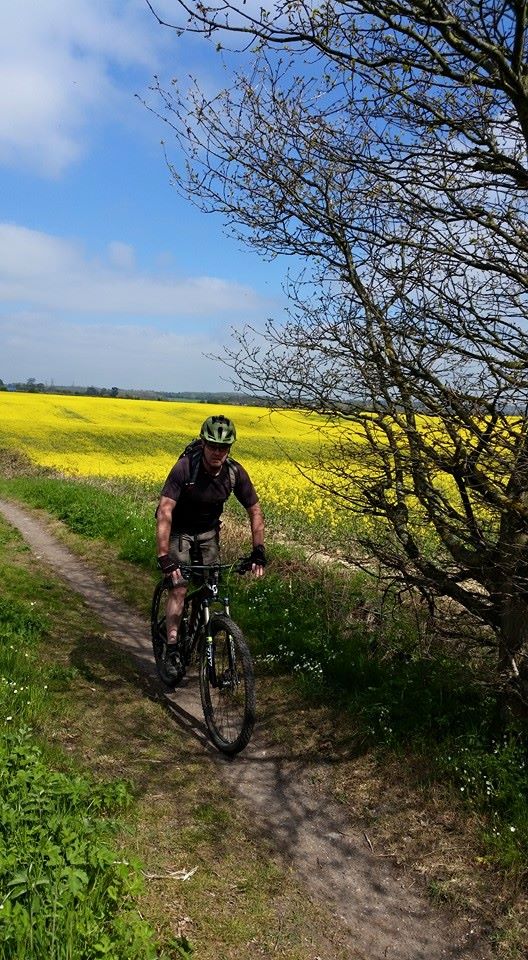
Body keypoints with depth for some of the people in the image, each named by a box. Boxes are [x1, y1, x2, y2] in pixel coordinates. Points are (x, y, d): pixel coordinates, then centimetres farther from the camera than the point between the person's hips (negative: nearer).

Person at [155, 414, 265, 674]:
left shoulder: (235, 472, -20)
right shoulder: (184, 468, -32)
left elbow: (255, 511, -10)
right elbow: (164, 511, -38)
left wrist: (258, 551, -17)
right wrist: (163, 557, -46)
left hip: (208, 531, 4)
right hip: (179, 531, -4)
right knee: (179, 588, -14)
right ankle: (172, 650, -5)